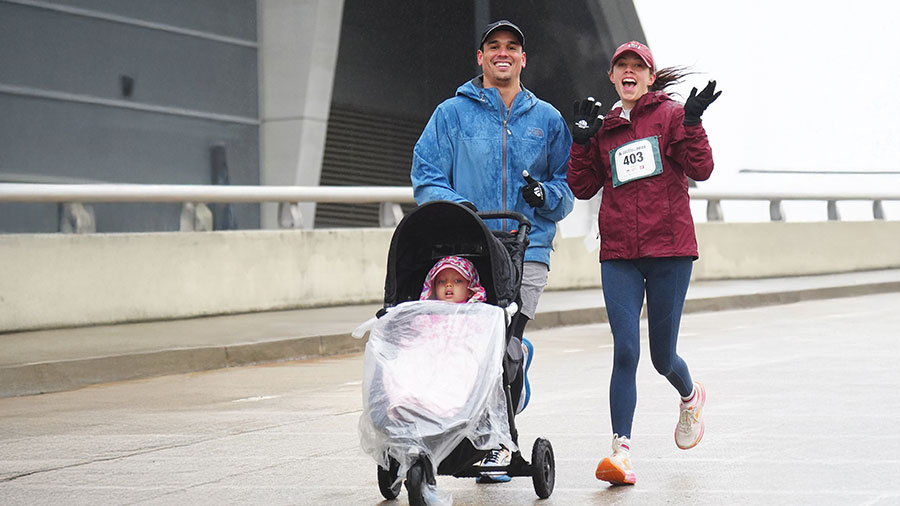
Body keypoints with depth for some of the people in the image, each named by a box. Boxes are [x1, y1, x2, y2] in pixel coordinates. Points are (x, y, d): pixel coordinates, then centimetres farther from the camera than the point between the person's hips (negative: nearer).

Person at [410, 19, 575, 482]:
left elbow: (568, 191, 17)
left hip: (527, 249, 0)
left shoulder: (547, 120, 16)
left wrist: (545, 194, -6)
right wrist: (455, 206, -14)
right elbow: (426, 178, 7)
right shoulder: (452, 113, 11)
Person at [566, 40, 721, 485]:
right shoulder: (604, 128, 13)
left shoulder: (670, 115, 3)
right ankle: (621, 450, -10)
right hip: (618, 256, 2)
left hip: (669, 251, -2)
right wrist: (582, 140, 0)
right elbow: (582, 188, 8)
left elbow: (700, 169, -7)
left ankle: (690, 397, 42)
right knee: (625, 351, -12)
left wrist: (691, 123, -18)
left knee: (662, 356, 7)